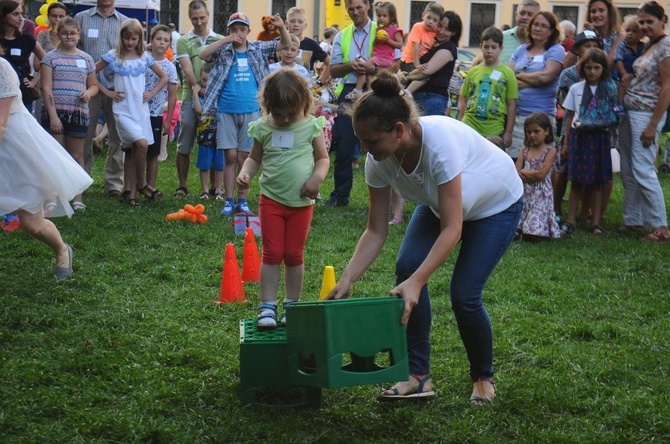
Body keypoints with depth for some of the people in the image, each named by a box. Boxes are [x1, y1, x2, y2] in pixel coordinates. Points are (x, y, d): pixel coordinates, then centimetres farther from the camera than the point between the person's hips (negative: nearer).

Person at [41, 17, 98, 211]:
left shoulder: (86, 59, 11)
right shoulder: (51, 57, 2)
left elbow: (94, 85, 17)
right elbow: (46, 88, -4)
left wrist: (88, 93, -7)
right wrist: (53, 115, -11)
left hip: (78, 113, 2)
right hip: (56, 112, -2)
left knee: (77, 156, 6)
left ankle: (78, 197, 11)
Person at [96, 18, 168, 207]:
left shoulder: (144, 57, 7)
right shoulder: (113, 56, -1)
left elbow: (164, 77, 17)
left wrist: (152, 93, 5)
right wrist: (106, 92, -3)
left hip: (141, 109, 3)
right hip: (123, 109, -3)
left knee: (132, 151, 6)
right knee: (141, 143, -20)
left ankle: (130, 192, 10)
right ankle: (142, 184, -4)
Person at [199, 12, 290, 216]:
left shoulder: (258, 49, 7)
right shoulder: (223, 51, 2)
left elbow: (285, 45, 8)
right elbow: (203, 54, -14)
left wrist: (281, 27, -12)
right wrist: (226, 40, -17)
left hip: (251, 111, 1)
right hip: (227, 111, -1)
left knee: (245, 157, 5)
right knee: (230, 156, -2)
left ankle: (242, 200, 13)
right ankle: (229, 201, 5)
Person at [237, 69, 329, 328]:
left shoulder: (311, 126, -3)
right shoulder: (263, 128, 0)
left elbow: (323, 158, 3)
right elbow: (255, 158, 10)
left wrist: (317, 178, -16)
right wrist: (245, 173, -10)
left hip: (301, 201, 0)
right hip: (271, 198, 1)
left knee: (294, 255, 8)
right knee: (272, 253, 1)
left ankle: (292, 305, 19)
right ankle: (267, 307, 4)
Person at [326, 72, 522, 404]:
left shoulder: (440, 142, -41)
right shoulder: (379, 160, -23)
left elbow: (452, 229, -40)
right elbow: (376, 231, -15)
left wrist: (416, 283, -47)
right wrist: (347, 280, -26)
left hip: (497, 205, -5)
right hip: (438, 202, 6)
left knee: (464, 294, -16)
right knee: (406, 265, -18)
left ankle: (483, 378, 12)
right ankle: (418, 376, -7)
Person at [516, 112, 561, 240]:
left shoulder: (550, 150, -3)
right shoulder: (524, 150, 10)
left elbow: (541, 174, -13)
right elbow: (516, 173, 0)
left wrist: (523, 172, -3)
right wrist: (532, 175, -14)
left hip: (540, 194, -4)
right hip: (524, 193, 4)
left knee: (531, 235, -13)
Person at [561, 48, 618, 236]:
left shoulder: (610, 89, 4)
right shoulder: (576, 88, 6)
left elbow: (615, 114, 3)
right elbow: (569, 116, 9)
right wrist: (566, 141, 7)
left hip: (599, 137, 0)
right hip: (579, 136, 1)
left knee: (596, 182, 3)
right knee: (576, 181, 1)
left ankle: (596, 222, 9)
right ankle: (571, 220, 7)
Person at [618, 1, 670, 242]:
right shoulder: (648, 46, 14)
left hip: (646, 114, -9)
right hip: (629, 112, 9)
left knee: (642, 171, -10)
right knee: (627, 172, 11)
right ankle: (633, 220, 20)